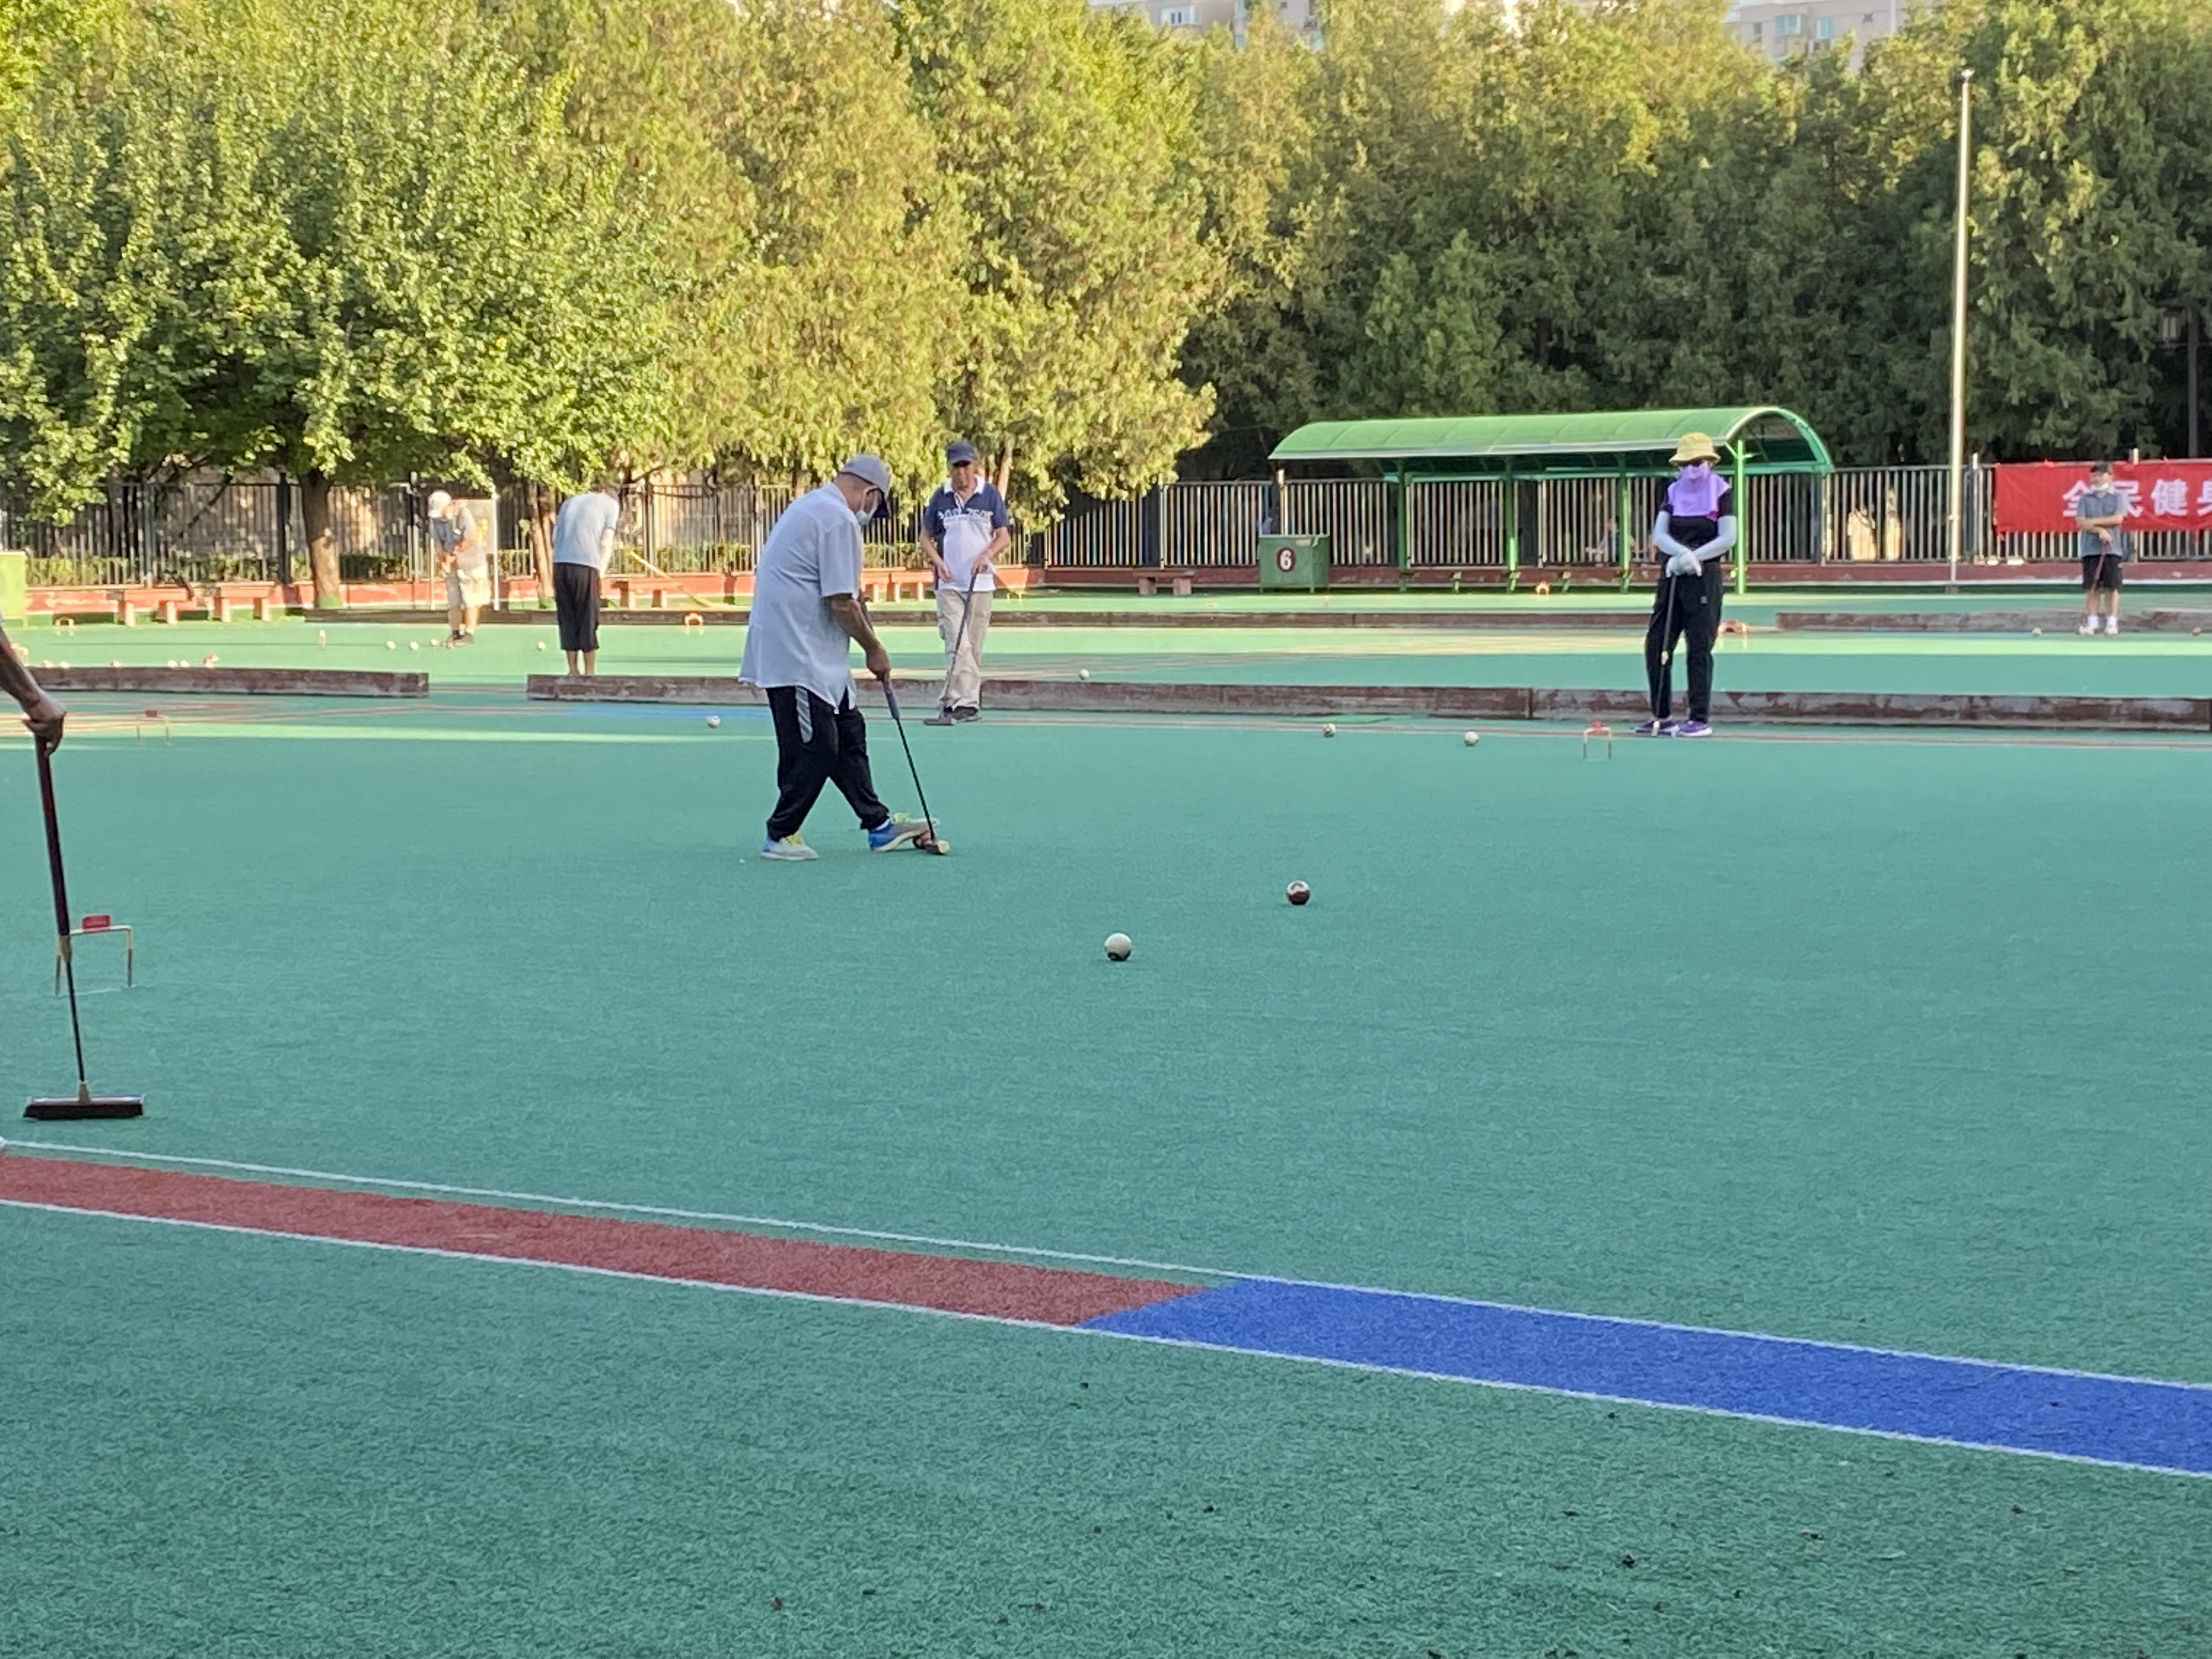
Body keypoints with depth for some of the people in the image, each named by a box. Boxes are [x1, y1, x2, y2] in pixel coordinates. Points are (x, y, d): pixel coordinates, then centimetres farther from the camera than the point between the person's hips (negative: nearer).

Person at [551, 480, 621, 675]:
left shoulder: (569, 502, 26)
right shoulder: (611, 504, 14)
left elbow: (555, 538, 18)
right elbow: (606, 544, 3)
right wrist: (600, 575, 4)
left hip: (560, 564, 4)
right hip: (586, 566, -4)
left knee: (568, 620, 9)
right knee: (588, 621, 2)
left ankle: (572, 671, 10)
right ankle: (589, 673, 4)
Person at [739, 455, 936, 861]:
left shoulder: (810, 506, 16)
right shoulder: (840, 520, -16)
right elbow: (841, 603, -19)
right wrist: (873, 650, -8)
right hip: (798, 656, -11)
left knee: (849, 733, 14)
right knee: (815, 748, -4)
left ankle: (879, 825, 20)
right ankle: (780, 835, 7)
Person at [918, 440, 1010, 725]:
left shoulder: (990, 495, 2)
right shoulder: (941, 497, 4)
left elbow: (1004, 536, 6)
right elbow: (926, 537, 12)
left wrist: (987, 555, -13)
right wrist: (937, 560, -7)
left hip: (981, 583, 1)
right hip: (949, 584, -1)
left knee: (974, 647, 6)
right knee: (957, 645, -13)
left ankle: (971, 700, 14)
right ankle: (963, 702, -18)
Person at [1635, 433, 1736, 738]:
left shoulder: (1721, 492, -3)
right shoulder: (1675, 491, 10)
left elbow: (1728, 538, -10)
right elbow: (1659, 534, 1)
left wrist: (1695, 557, -18)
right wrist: (1682, 553, -19)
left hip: (1705, 576, -6)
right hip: (1673, 574, 6)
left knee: (1699, 648, -5)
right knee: (1656, 644, 4)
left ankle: (1700, 719, 0)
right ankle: (1662, 716, 14)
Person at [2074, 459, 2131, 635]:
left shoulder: (2118, 497, 6)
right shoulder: (2086, 499, 11)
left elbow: (2118, 519, -8)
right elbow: (2081, 522, 0)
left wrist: (2093, 521, -8)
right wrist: (2100, 530, -14)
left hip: (2112, 548, -2)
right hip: (2090, 548, 2)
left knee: (2111, 587, -3)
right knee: (2092, 588, 1)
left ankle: (2112, 623, 2)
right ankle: (2091, 622, 4)